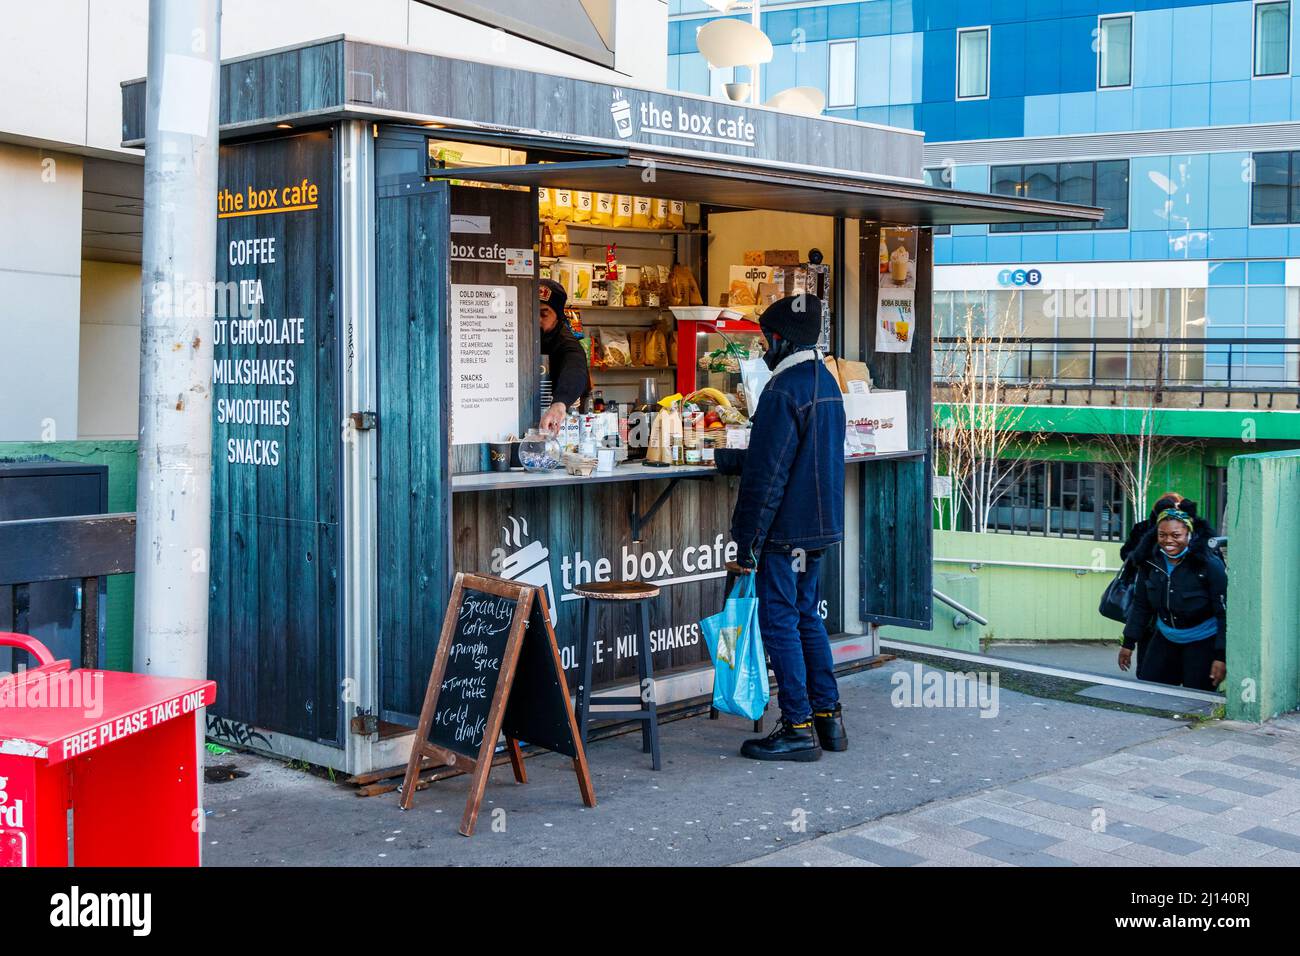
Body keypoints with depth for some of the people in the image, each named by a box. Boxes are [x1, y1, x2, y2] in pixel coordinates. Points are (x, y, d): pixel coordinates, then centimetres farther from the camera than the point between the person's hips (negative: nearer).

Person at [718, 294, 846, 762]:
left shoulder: (783, 391, -19)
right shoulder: (826, 381, 11)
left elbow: (769, 474, -20)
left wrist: (747, 537, -15)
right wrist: (739, 460, 26)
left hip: (786, 529, -9)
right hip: (819, 525, 9)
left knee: (779, 623, -2)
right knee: (806, 617, 17)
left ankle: (798, 728, 2)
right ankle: (828, 716, 22)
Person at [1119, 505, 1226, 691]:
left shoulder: (1210, 565, -19)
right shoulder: (1150, 561, -5)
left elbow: (1224, 613, -16)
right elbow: (1140, 605, 7)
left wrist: (1221, 656, -18)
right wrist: (1129, 643, 7)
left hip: (1202, 642, -5)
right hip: (1165, 639, 5)